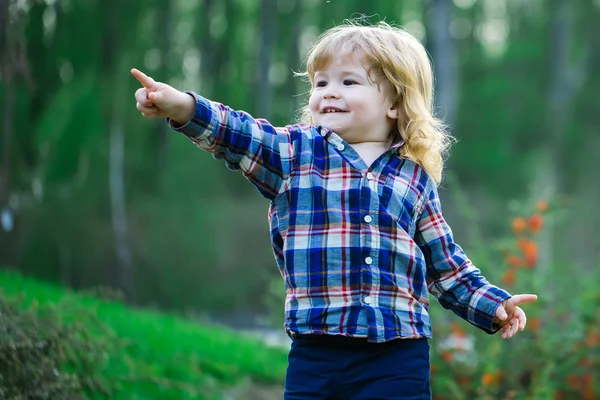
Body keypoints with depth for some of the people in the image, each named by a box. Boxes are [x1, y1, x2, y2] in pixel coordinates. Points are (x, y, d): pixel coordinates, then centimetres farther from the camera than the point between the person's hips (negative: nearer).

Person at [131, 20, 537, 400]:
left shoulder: (415, 177, 11)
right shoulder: (295, 152, 7)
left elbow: (445, 263, 18)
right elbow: (237, 134, -11)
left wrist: (492, 304, 7)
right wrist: (183, 106, -29)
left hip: (398, 357, 1)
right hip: (316, 352, 0)